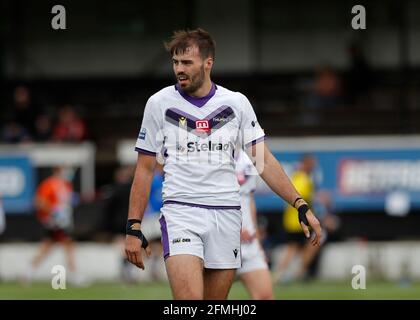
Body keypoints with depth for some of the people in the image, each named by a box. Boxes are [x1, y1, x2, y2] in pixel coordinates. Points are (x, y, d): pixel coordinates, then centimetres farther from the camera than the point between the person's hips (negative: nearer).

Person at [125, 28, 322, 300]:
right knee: (189, 300, -22)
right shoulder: (159, 104, 3)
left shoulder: (237, 103, 6)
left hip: (227, 214, 2)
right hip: (180, 212, -2)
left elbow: (264, 160, 8)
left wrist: (301, 206, -2)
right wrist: (133, 228, 2)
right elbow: (145, 170, 7)